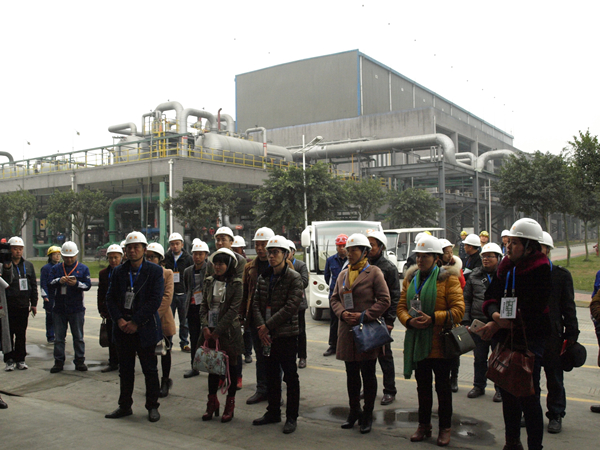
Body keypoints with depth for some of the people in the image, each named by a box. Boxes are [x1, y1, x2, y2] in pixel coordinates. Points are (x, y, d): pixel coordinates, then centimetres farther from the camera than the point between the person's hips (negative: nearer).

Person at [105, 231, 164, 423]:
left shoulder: (155, 271, -5)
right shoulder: (119, 271, 8)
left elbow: (155, 300, -11)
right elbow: (110, 298, 7)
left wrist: (136, 322, -14)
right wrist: (119, 319, -9)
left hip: (145, 328, -4)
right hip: (123, 328, 4)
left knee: (150, 370, 4)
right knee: (125, 370, 12)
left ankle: (152, 407, 17)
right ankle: (125, 406, 25)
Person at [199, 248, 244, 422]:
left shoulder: (236, 284, -8)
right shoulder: (210, 281, 7)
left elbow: (233, 310, -14)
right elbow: (204, 305, 7)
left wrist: (217, 331, -16)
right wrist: (205, 326, -7)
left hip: (228, 331, -4)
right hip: (210, 331, 4)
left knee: (230, 366, 5)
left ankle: (230, 404, 16)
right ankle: (212, 401, 23)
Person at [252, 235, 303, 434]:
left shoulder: (294, 278, -8)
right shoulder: (263, 277, 10)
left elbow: (291, 306, -16)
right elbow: (256, 303, 6)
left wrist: (268, 325, -16)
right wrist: (260, 326, -10)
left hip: (286, 334, -6)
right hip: (267, 335, 6)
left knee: (290, 377, 4)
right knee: (272, 376, 15)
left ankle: (292, 417, 15)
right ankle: (273, 412, 29)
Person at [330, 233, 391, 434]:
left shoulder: (374, 272, -6)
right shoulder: (343, 274, 11)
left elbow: (384, 300, -10)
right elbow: (335, 298, 13)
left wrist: (363, 315, -16)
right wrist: (342, 313, -7)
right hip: (347, 330, 5)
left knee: (368, 374, 5)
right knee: (351, 373, 13)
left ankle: (367, 415, 18)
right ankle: (354, 412, 28)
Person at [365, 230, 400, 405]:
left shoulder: (389, 268, -6)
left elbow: (394, 297, -8)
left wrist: (389, 321, -13)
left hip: (382, 320, -5)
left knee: (384, 356, 4)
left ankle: (389, 391, 16)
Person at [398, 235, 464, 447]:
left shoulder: (448, 278, -8)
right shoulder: (411, 278, 9)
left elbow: (458, 309, -14)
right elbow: (401, 306, 8)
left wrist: (433, 318, -23)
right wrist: (409, 320, -12)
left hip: (440, 343, -5)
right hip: (417, 342, 5)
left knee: (442, 387, 7)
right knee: (423, 386, 16)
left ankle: (445, 427, 21)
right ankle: (424, 425, 29)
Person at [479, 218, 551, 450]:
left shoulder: (540, 272, -15)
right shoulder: (506, 266, 6)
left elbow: (529, 313, -19)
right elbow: (491, 296, 6)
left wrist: (497, 325, -15)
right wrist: (495, 314, -16)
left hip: (529, 340, -7)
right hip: (505, 338, 7)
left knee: (529, 397, -4)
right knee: (508, 392, 17)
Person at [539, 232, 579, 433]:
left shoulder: (561, 275, -1)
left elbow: (568, 307, 1)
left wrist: (570, 335, -4)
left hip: (552, 335, -2)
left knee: (554, 378, 8)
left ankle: (555, 415, 22)